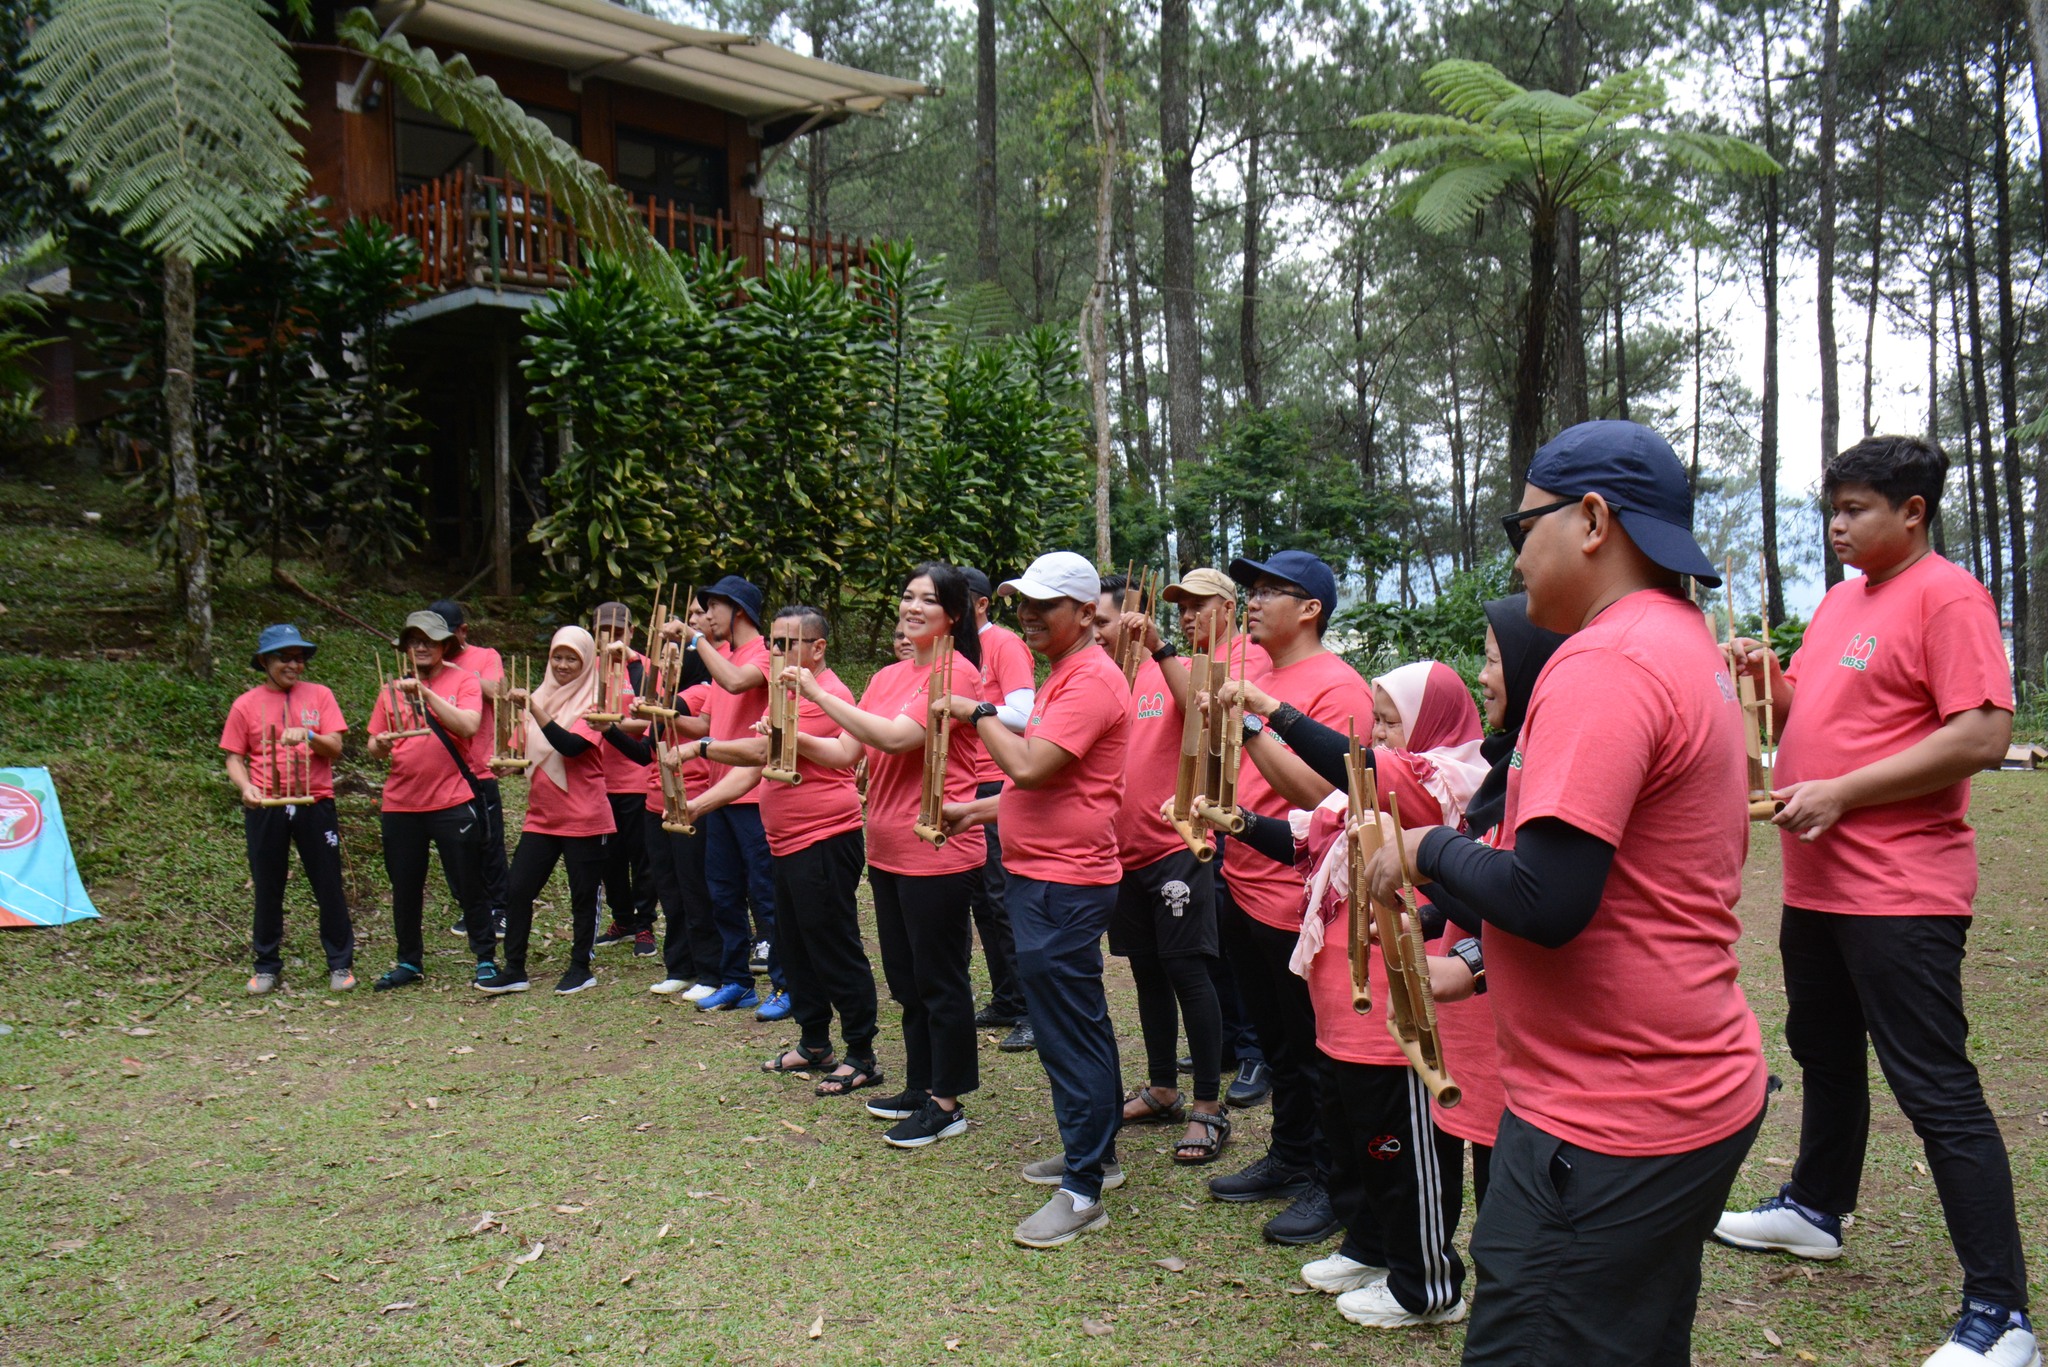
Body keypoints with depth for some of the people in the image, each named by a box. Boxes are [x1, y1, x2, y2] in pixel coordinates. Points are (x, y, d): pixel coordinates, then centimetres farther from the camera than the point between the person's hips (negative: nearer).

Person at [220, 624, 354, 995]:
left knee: (329, 887, 3)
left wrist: (308, 736, -21)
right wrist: (245, 786, -13)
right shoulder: (246, 705, 4)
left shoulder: (319, 696, 4)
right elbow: (234, 758, 5)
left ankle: (340, 963, 13)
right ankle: (266, 966, 22)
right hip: (265, 809, 1)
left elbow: (335, 748, -2)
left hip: (314, 804, 0)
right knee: (267, 891, 9)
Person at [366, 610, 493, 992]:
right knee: (404, 889, 12)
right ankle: (409, 963, 26)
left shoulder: (463, 681, -1)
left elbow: (468, 726, -18)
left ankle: (486, 957, 15)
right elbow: (374, 747, 11)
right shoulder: (392, 689, 11)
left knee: (467, 887, 2)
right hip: (400, 805, 4)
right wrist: (380, 745, -12)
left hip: (453, 802, -4)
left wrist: (426, 693, -22)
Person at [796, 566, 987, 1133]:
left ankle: (946, 1104, 15)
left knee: (940, 981, 3)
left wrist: (818, 693, -23)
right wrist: (794, 737, -9)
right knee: (907, 980, 18)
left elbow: (897, 737, -26)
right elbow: (846, 753, 9)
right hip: (887, 851, 9)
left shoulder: (956, 673, -14)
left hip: (938, 853, -8)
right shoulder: (887, 677, 11)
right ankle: (919, 1086, 32)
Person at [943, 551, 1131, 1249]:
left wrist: (979, 713, -12)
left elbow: (1029, 768, -26)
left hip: (1063, 886, -11)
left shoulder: (1092, 679, -17)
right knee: (1079, 1025, 19)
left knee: (1070, 1033, -4)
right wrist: (973, 811, 17)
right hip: (1041, 875, 11)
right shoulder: (1062, 677, 17)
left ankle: (1083, 1190, 5)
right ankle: (1094, 1152, 31)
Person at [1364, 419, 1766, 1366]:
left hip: (1608, 1127, -11)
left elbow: (1544, 900, -28)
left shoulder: (1605, 663, -20)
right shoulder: (1687, 647, 13)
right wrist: (1480, 961, 16)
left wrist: (1428, 849, -10)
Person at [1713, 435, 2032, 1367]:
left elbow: (1983, 735, -21)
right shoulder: (1840, 598, 14)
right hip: (1816, 883, 9)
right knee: (1824, 1054, 22)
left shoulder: (1945, 594, -12)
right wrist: (1769, 679, 0)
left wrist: (1839, 793, -22)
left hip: (1899, 893, -9)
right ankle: (1815, 1210, 41)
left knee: (1935, 1089, -5)